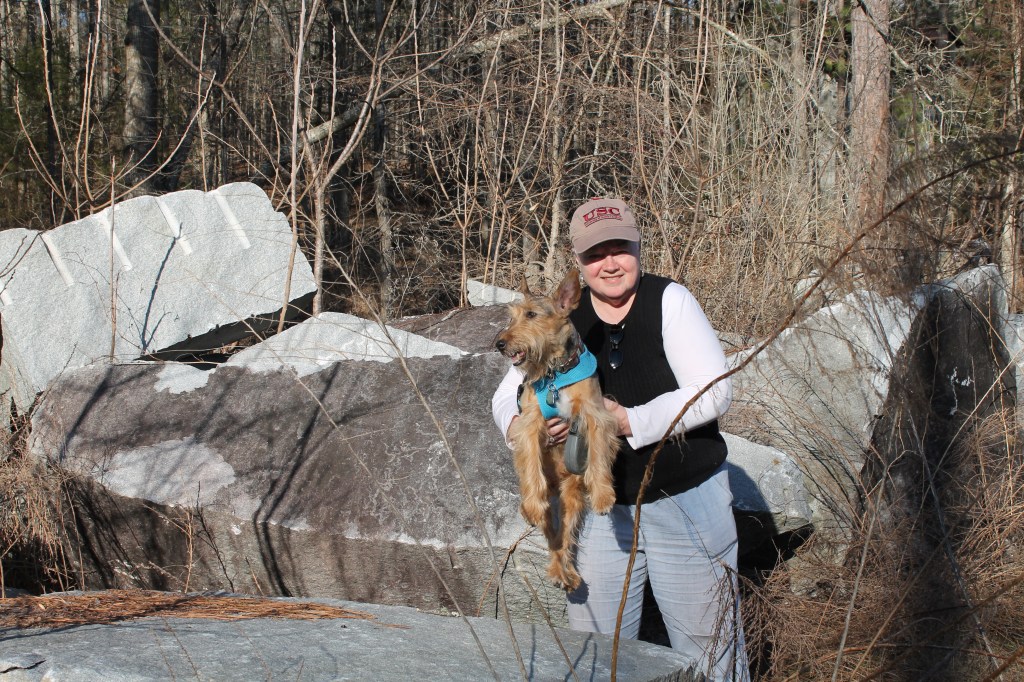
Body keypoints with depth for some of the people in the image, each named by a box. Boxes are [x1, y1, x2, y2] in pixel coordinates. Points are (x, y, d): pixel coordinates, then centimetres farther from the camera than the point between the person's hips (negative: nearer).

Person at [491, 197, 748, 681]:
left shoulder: (669, 301, -10)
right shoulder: (562, 319, -1)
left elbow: (713, 392, -17)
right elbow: (507, 396, 1)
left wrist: (632, 422, -27)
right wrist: (520, 425, -23)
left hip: (685, 504, -3)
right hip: (598, 511, 3)